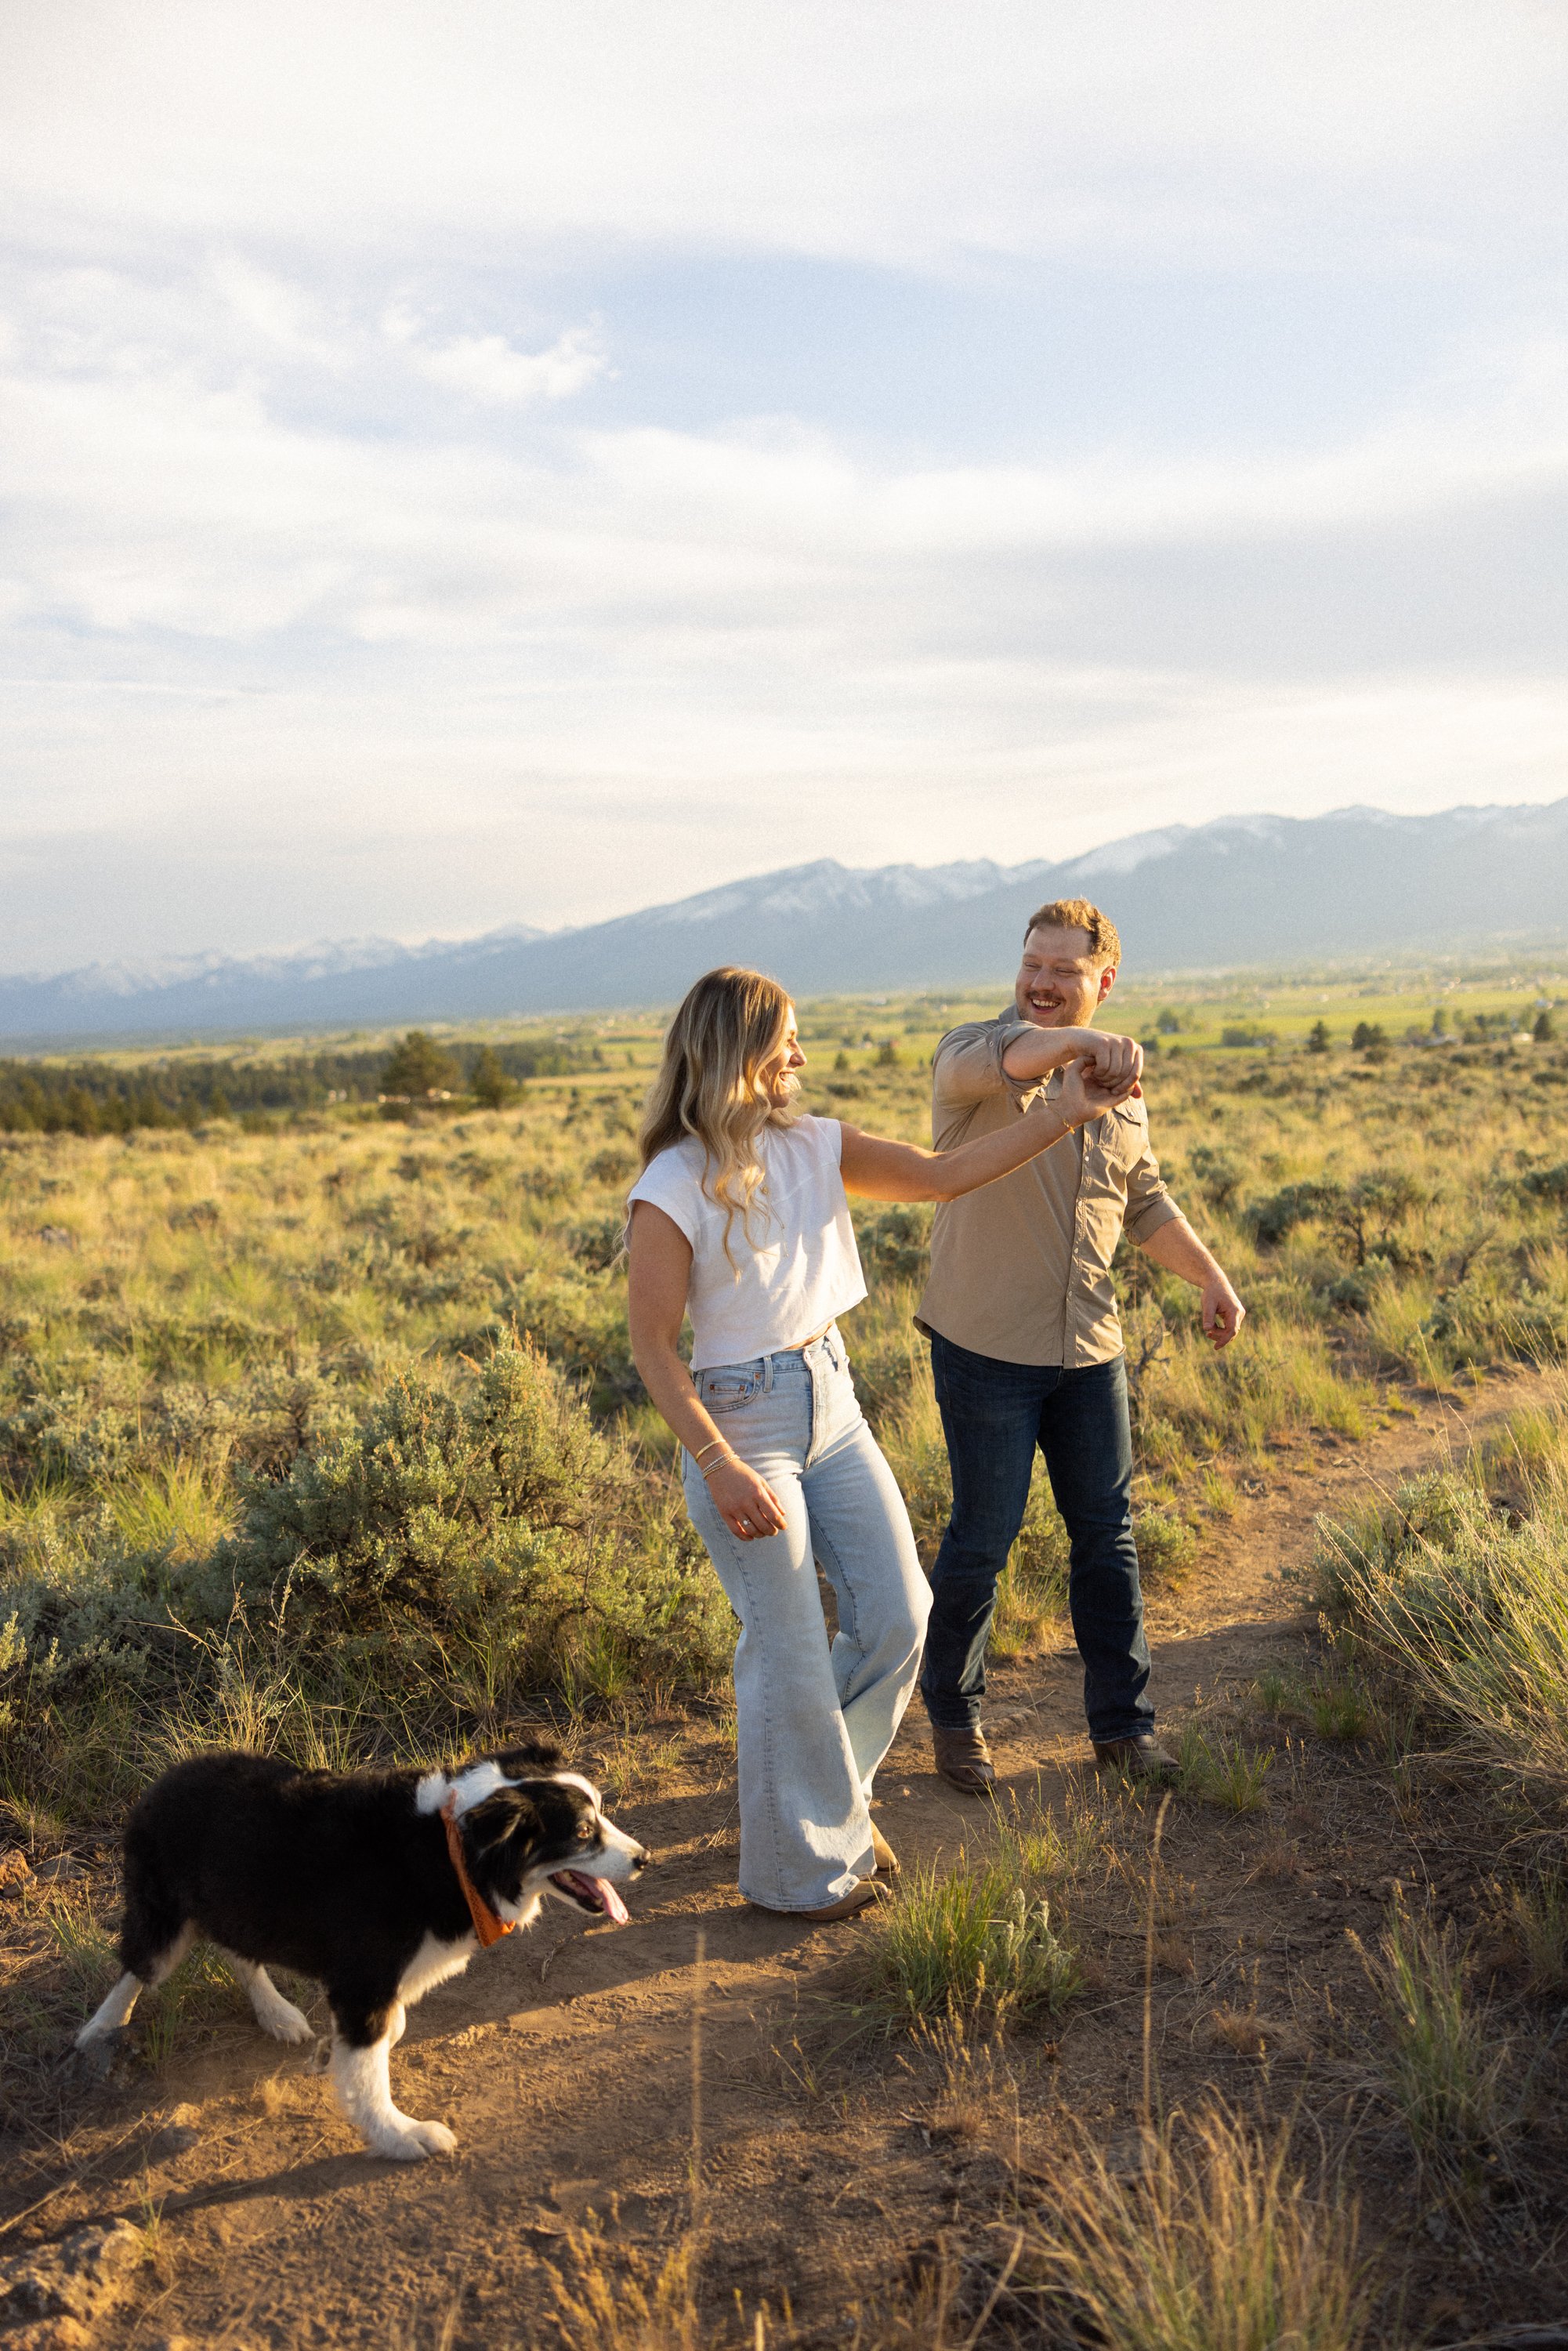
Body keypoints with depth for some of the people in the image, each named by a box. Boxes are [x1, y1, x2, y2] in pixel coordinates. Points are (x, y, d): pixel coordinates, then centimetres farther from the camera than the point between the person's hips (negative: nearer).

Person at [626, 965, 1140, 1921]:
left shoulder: (815, 1147, 1)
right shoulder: (670, 1193, -17)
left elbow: (940, 1174, 2)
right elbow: (652, 1342, -15)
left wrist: (1065, 1112, -4)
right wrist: (719, 1465, -19)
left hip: (833, 1403, 7)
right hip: (741, 1419, -7)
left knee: (898, 1613, 9)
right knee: (790, 1649, 3)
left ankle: (832, 1788, 35)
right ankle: (799, 1866, 25)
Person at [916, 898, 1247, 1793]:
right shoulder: (974, 1053, -9)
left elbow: (1145, 1202, 22)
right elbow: (986, 1061, -36)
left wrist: (1213, 1278, 15)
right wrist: (1076, 1044, -54)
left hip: (1089, 1349, 5)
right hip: (986, 1348, -5)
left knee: (1107, 1535, 11)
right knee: (984, 1538, 4)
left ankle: (1123, 1723, 27)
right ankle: (954, 1715, 25)